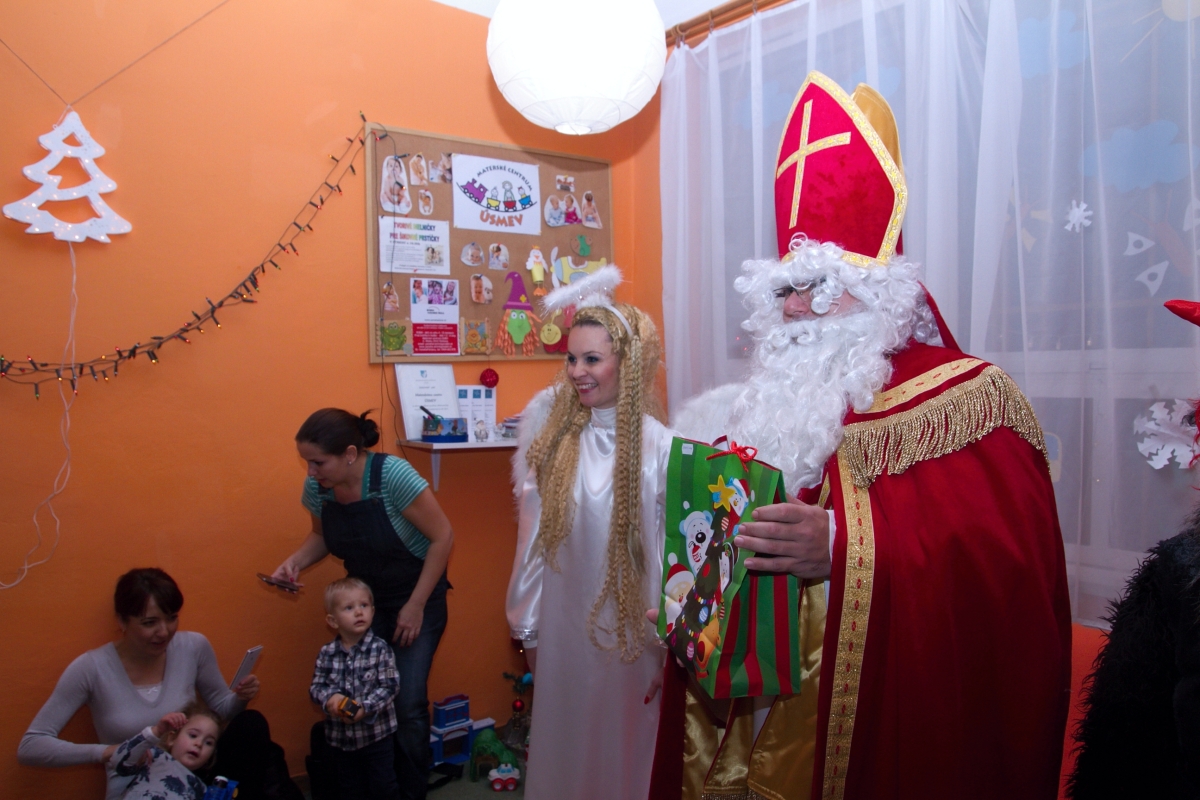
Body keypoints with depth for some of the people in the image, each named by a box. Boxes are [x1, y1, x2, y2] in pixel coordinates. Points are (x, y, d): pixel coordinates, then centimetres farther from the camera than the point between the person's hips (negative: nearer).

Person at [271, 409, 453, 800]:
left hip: (417, 596, -4)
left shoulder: (393, 475, -27)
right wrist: (295, 561, -11)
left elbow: (442, 537, -20)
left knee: (408, 705, -7)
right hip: (366, 598, 5)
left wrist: (416, 606, -16)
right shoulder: (316, 487, -11)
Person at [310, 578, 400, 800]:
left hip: (376, 732, -3)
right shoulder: (327, 653, -7)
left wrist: (365, 708, -25)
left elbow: (390, 686, -16)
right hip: (340, 735, 3)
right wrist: (330, 698, -22)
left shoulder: (380, 649, -15)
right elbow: (316, 687, -2)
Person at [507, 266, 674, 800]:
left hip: (628, 626, -3)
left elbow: (670, 551, -11)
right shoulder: (553, 430, -5)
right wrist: (528, 625, 3)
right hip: (564, 622, 3)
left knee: (624, 741, 14)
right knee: (565, 738, 19)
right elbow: (533, 533, 0)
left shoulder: (657, 446, -17)